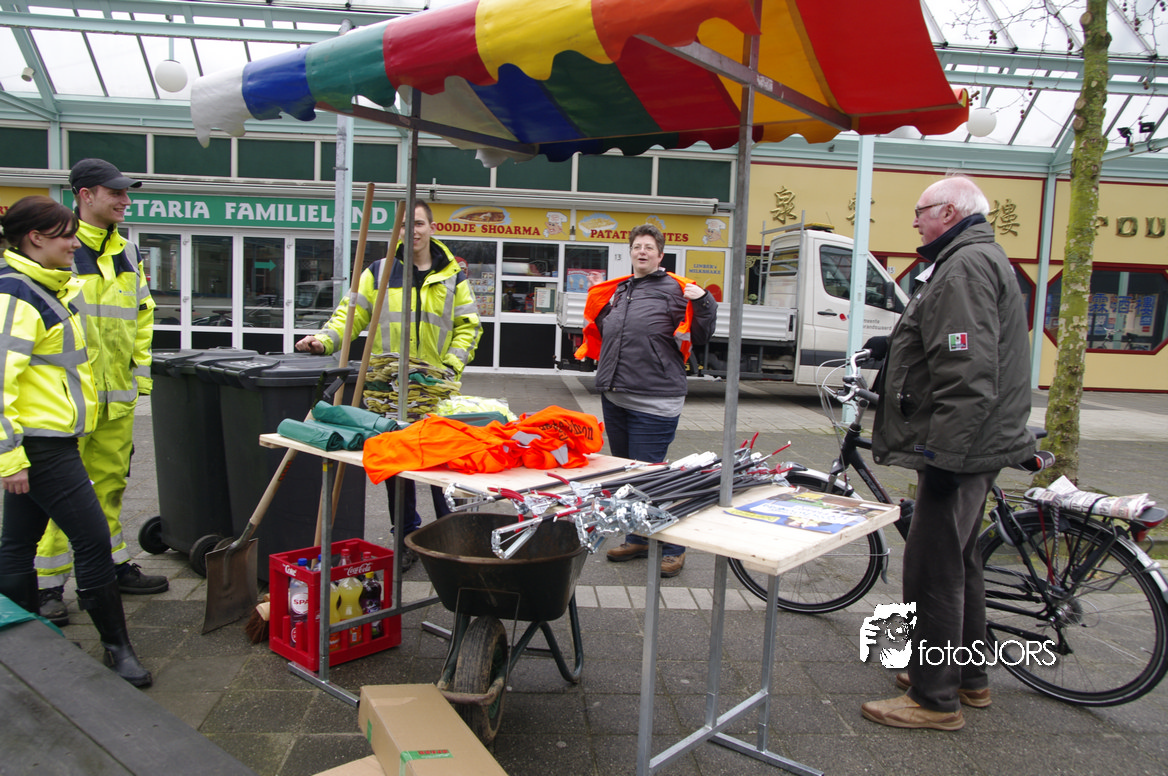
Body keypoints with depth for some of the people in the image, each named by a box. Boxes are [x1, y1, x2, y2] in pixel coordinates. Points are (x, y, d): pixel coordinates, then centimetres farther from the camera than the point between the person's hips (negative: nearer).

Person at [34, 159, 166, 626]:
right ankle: (49, 585, 9)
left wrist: (142, 371, 13)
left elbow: (142, 316, 20)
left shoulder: (126, 254, 13)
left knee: (110, 483, 16)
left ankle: (114, 566, 28)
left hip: (117, 395, 6)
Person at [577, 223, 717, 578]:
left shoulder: (674, 289, -3)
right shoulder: (617, 290, 17)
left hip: (653, 402, -7)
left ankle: (672, 547, 8)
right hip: (614, 398, 8)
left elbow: (699, 337, -10)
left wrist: (703, 302, -22)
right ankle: (638, 540, 30)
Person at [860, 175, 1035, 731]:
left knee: (933, 569, -4)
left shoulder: (967, 265, -16)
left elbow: (968, 373, -27)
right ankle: (969, 677, 33)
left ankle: (935, 699, 7)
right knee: (957, 562, 19)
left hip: (957, 450, -11)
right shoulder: (979, 259, 20)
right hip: (971, 446, 11)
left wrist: (942, 451, -26)